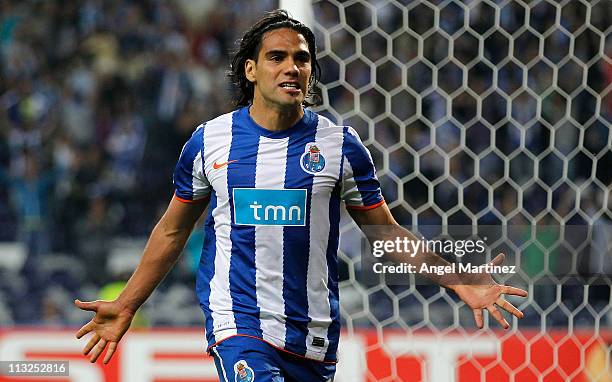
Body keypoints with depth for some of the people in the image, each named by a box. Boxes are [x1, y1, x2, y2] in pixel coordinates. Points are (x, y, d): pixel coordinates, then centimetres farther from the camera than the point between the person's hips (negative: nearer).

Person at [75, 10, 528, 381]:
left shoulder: (341, 145, 1)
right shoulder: (209, 141, 2)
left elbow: (387, 233, 8)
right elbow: (173, 230, 15)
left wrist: (459, 281, -4)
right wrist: (127, 305, 14)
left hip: (315, 336, 2)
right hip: (238, 325, -2)